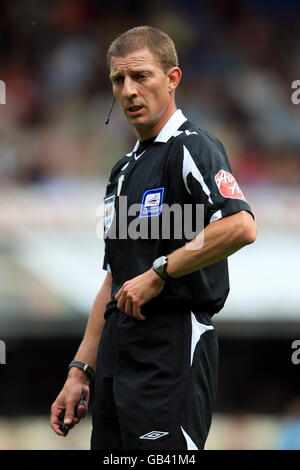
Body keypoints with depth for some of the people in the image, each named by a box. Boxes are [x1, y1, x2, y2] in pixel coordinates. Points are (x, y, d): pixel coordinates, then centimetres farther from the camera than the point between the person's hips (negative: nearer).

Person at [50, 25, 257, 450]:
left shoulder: (191, 148, -8)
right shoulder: (125, 170, 21)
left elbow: (241, 227, -26)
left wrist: (159, 273, -17)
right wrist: (80, 371, 17)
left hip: (172, 351, -9)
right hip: (117, 360, 9)